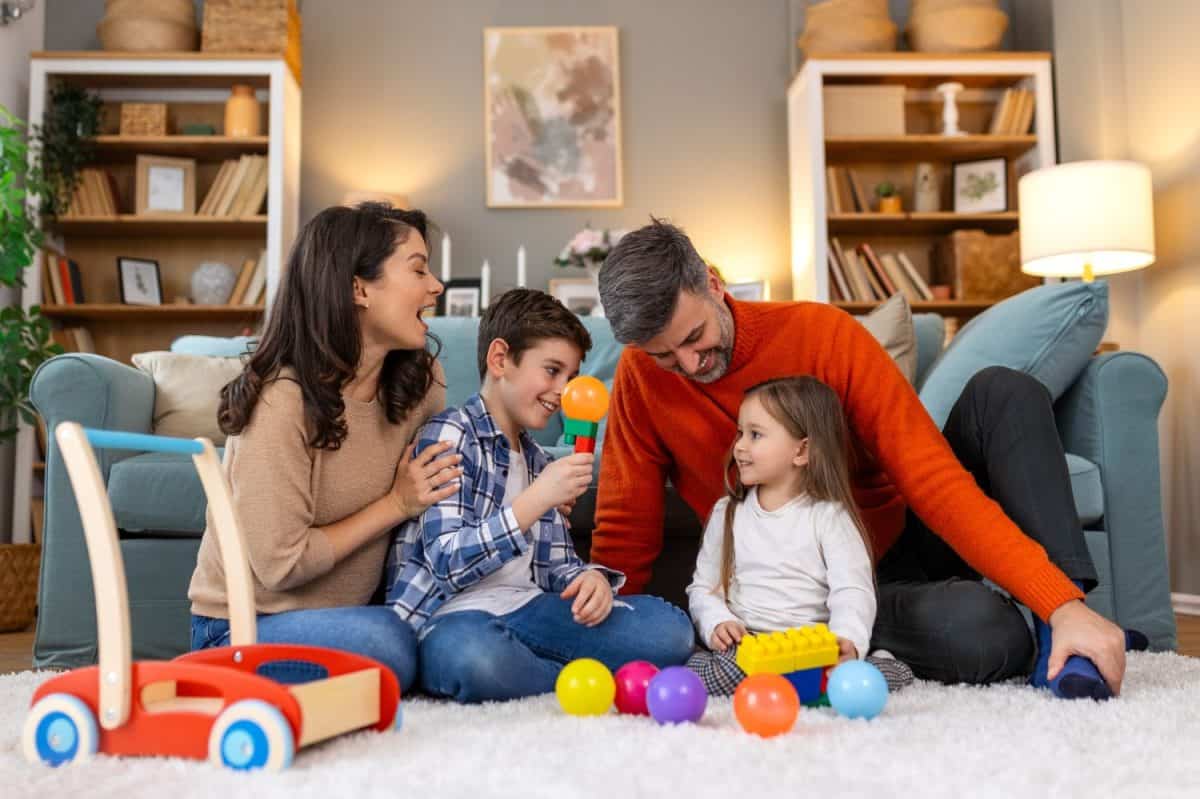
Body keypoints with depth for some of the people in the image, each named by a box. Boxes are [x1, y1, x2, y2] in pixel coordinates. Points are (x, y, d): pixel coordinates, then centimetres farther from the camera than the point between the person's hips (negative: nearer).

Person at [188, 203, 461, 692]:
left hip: (349, 610, 6)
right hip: (245, 625, -6)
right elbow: (280, 564, -22)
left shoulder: (420, 380, -3)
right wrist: (397, 504, -16)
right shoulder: (281, 400, -22)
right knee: (383, 642, -32)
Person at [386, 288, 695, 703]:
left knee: (669, 627, -12)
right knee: (471, 652, -42)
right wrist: (538, 499, -23)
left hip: (526, 608, 6)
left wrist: (591, 577, -6)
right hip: (456, 615, -5)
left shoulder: (537, 461, 21)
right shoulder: (450, 436, -5)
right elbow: (448, 564, -16)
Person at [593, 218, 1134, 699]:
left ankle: (1061, 624, -18)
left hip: (907, 536, 2)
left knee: (1002, 393, -22)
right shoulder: (641, 376, -12)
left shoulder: (824, 333, -16)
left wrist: (1063, 603, -29)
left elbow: (935, 480, -22)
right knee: (989, 638, -32)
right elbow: (625, 532, -6)